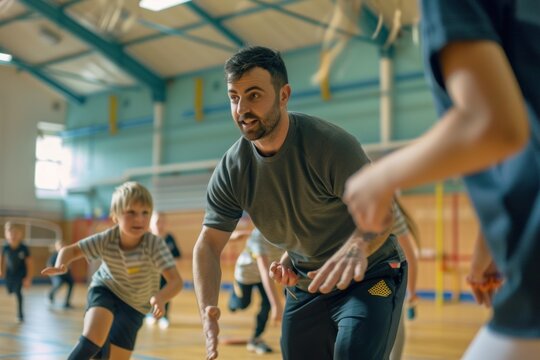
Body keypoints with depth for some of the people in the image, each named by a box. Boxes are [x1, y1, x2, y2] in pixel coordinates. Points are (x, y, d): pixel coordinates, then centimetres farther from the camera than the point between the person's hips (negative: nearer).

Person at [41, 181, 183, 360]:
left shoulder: (155, 244, -32)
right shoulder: (106, 240, -26)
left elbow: (176, 280, -38)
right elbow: (69, 250, -13)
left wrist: (161, 297, -59)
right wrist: (60, 266, -36)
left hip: (134, 306, 1)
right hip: (105, 290, -1)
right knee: (93, 339, -29)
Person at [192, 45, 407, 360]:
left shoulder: (331, 143, -24)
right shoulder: (231, 171, -9)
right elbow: (208, 245, -6)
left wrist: (356, 247, -53)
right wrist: (207, 310, -24)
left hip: (371, 276, -5)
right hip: (305, 285, 5)